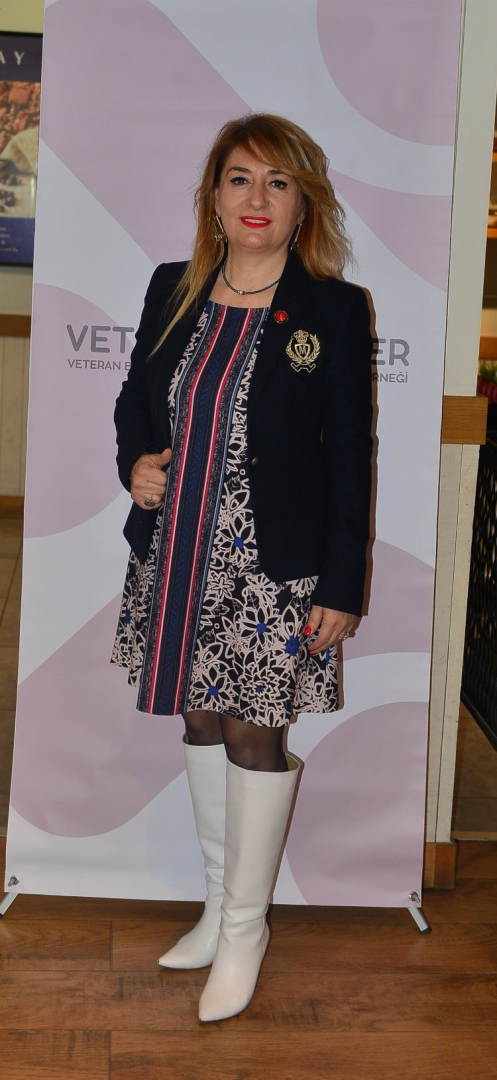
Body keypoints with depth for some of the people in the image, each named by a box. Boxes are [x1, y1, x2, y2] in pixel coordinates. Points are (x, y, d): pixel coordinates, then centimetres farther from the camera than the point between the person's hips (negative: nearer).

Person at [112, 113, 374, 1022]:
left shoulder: (335, 310, -7)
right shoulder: (172, 291, 5)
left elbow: (353, 459, -7)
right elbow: (134, 399, 17)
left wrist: (342, 587, -10)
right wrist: (135, 462, -5)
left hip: (274, 569, -5)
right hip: (177, 558, 5)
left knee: (255, 735, 3)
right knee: (200, 722, 15)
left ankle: (244, 930, 21)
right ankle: (221, 903, 33)